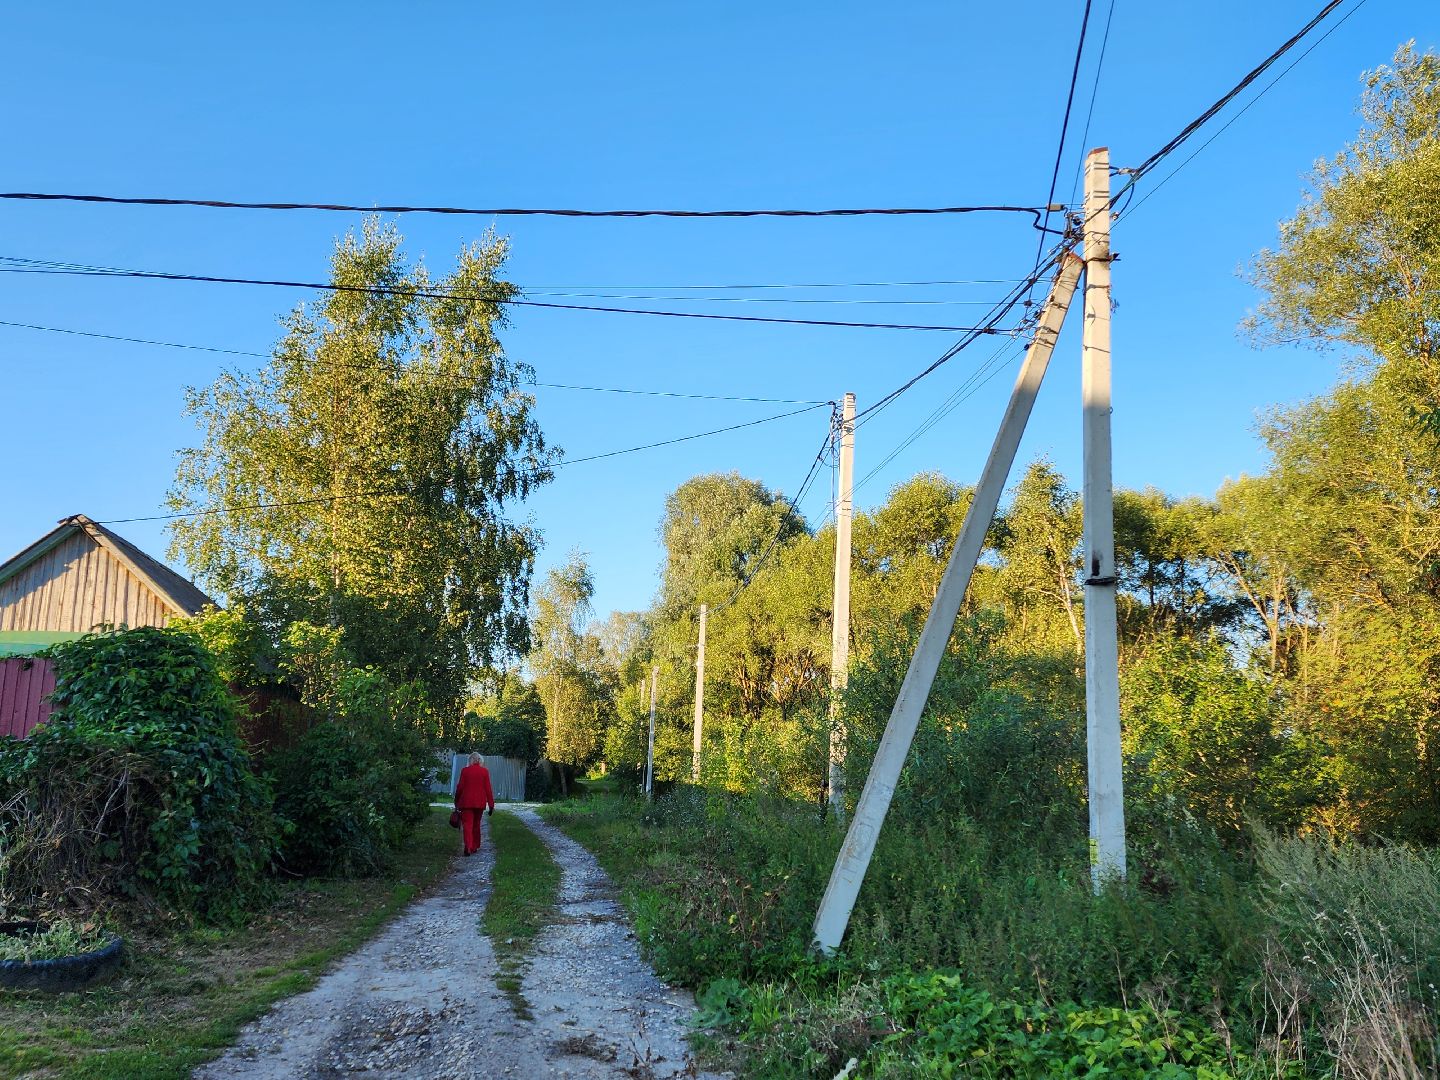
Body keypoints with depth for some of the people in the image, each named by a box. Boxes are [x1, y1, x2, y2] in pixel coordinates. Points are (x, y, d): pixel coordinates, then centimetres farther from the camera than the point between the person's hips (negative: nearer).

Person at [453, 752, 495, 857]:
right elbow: (488, 789, -2)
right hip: (480, 803, 2)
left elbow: (460, 787, 1)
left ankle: (468, 847, -20)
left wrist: (456, 801, 14)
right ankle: (475, 847, 23)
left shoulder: (465, 770, -3)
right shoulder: (485, 771, -1)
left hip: (466, 802, -2)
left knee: (467, 824, -4)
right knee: (476, 825, 16)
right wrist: (491, 805, 2)